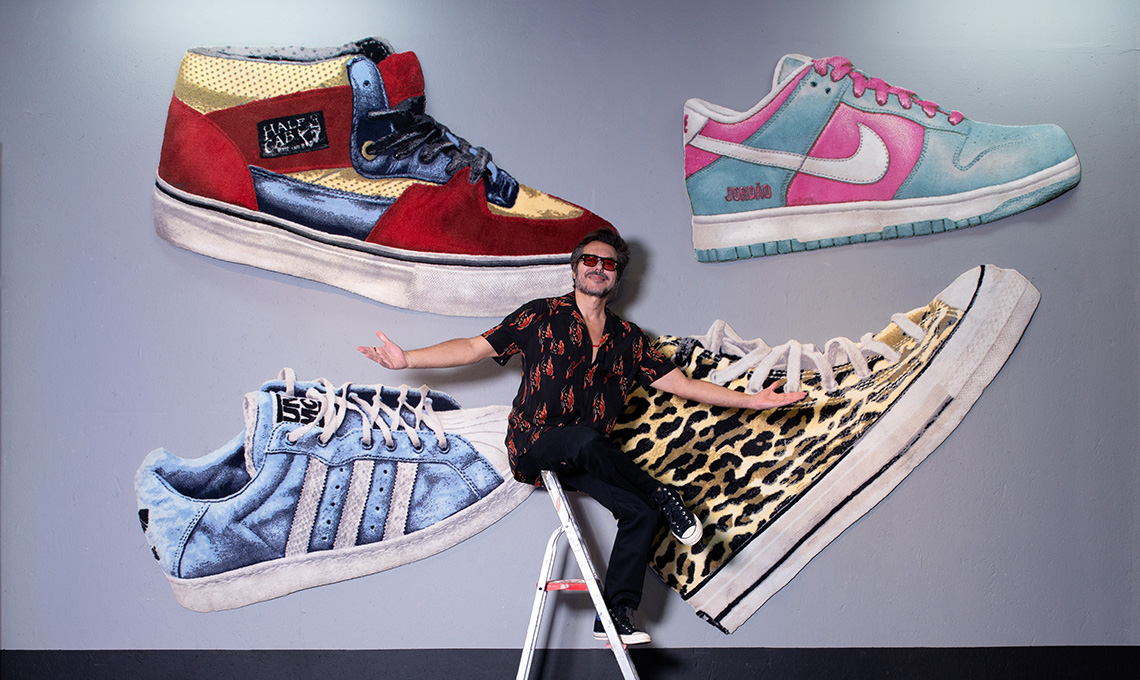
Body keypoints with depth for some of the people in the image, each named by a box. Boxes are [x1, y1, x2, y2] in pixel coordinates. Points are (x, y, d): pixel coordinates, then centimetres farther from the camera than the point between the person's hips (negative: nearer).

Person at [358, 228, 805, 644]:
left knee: (641, 513, -19)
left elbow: (682, 384, 14)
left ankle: (616, 615, -10)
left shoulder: (628, 339, 14)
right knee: (585, 441, -37)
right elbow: (475, 348, -1)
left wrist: (754, 400, 7)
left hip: (583, 462, 4)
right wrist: (409, 359, -13)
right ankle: (663, 497, -18)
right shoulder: (542, 316, 4)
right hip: (534, 447, -4)